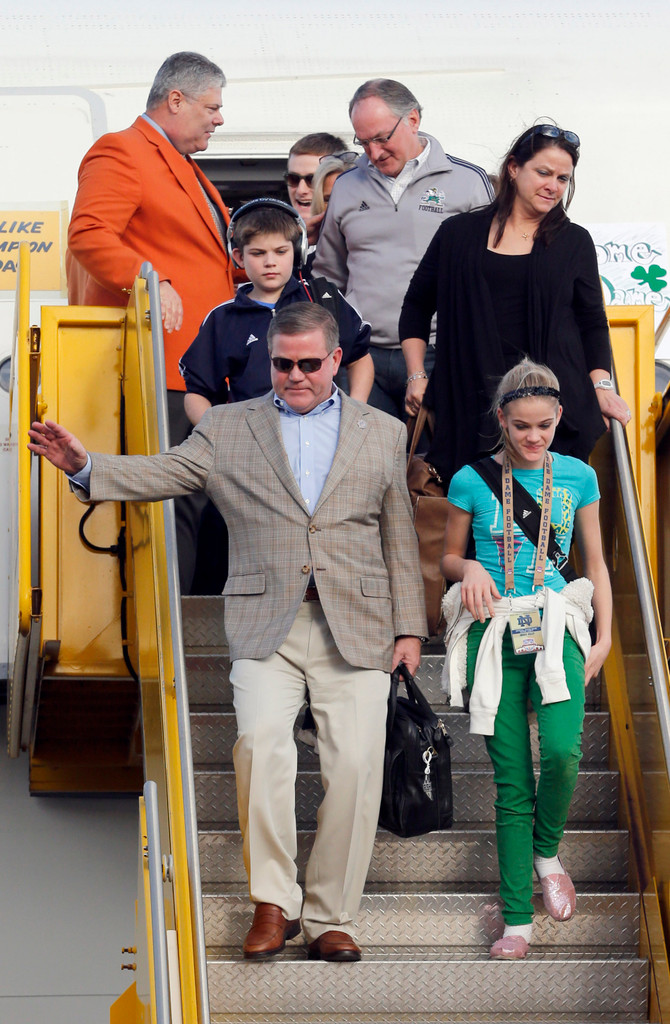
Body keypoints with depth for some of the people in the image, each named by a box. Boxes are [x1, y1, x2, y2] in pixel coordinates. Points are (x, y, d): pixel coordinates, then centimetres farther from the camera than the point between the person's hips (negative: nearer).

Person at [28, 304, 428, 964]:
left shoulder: (382, 434, 14)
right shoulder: (227, 428, 12)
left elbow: (399, 539, 15)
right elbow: (162, 474, 1)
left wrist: (410, 628, 10)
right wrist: (84, 466, -16)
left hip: (356, 628, 1)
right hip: (265, 623, -1)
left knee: (355, 765, -6)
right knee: (261, 743, -20)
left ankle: (330, 920, 5)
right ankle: (273, 903, -6)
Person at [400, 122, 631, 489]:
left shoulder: (575, 242, 13)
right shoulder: (459, 234, 11)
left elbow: (593, 323, 15)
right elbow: (417, 307, 17)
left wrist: (601, 386, 2)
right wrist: (416, 375, 8)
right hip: (472, 401, 0)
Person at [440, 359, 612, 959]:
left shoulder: (578, 478, 7)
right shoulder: (472, 480, 3)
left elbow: (595, 563, 15)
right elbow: (448, 557, 15)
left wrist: (604, 637, 8)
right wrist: (469, 569, -7)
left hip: (556, 627, 1)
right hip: (493, 633, 0)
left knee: (563, 751, -22)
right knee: (511, 779, -3)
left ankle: (547, 851, 8)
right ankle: (518, 919, 3)